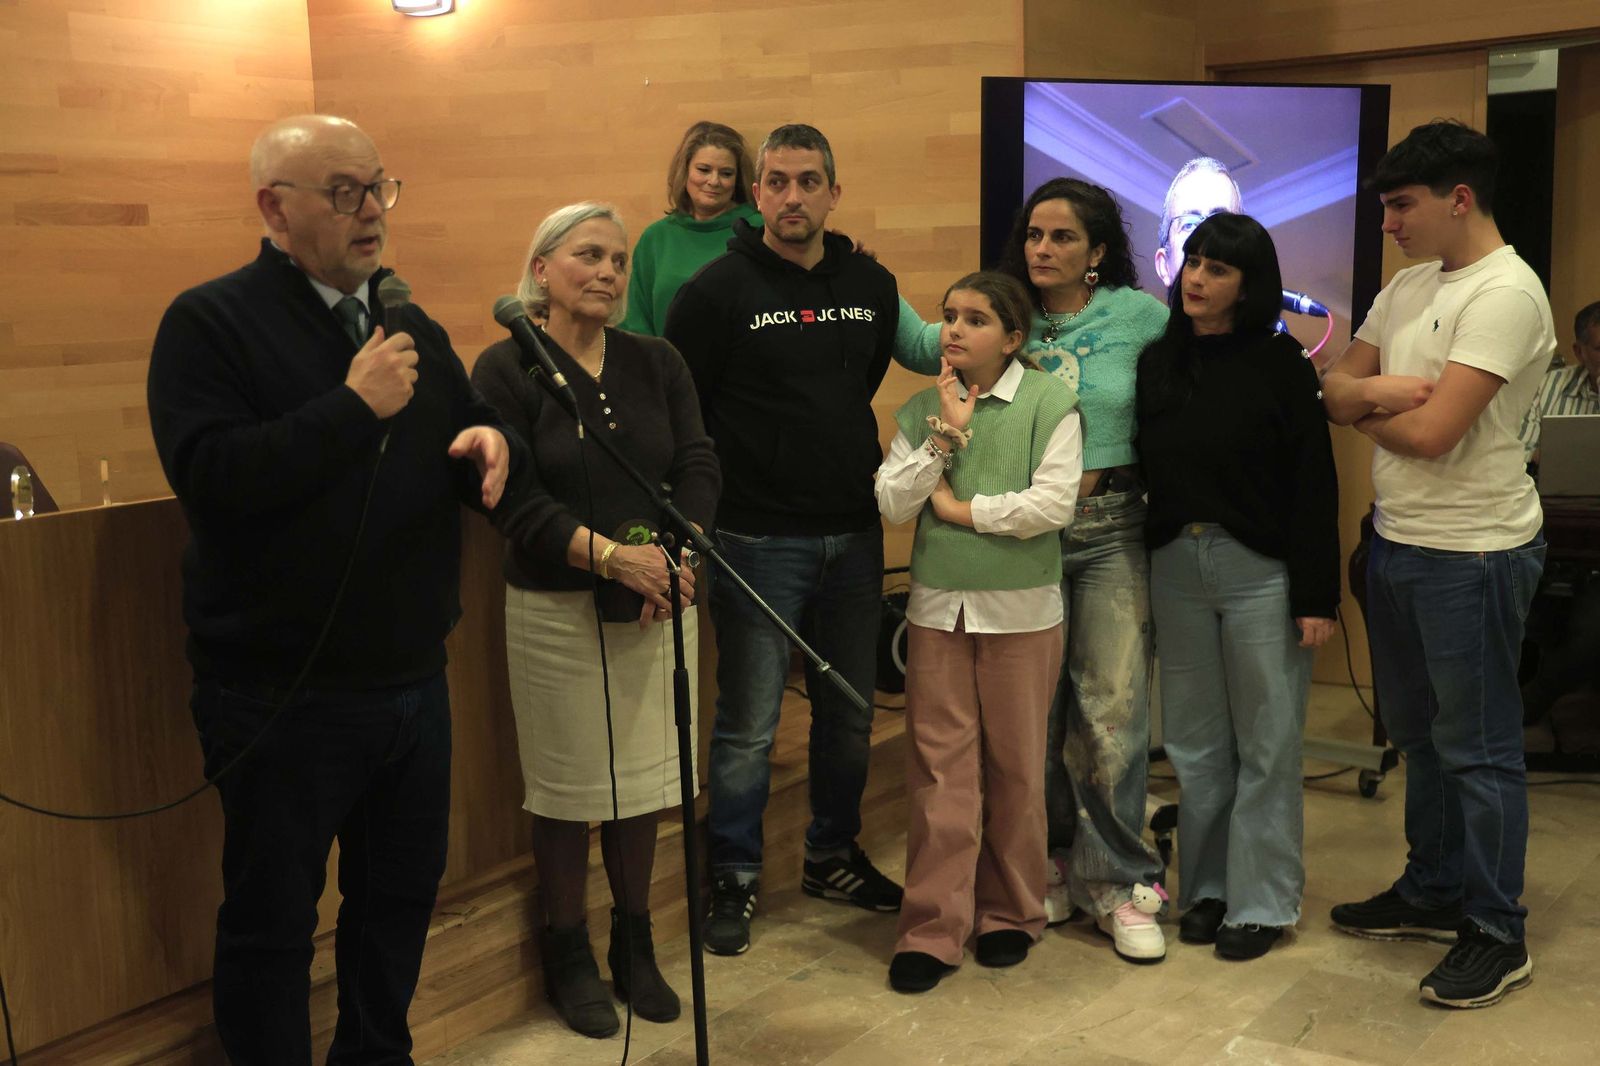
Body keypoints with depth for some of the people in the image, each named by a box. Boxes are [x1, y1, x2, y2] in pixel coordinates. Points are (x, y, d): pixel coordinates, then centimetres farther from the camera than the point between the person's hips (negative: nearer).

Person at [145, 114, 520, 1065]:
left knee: (402, 895, 20)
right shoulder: (212, 323, -9)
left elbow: (483, 440, 14)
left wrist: (493, 442, -10)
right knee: (271, 922, 8)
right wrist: (355, 406, -24)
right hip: (283, 696, -6)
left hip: (414, 683, 7)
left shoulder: (413, 327, 11)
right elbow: (209, 476, -22)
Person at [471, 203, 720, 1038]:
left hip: (656, 603, 4)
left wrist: (676, 550, -18)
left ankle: (634, 947, 30)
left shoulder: (657, 363, 7)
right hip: (555, 610, -3)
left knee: (643, 778, 11)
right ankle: (568, 958, 26)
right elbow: (515, 500, -14)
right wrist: (610, 556, -24)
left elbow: (699, 466, -1)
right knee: (568, 785, 7)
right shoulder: (505, 369, -5)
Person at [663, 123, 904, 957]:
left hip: (855, 534, 5)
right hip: (759, 540, -5)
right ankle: (734, 879, 19)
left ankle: (834, 856, 33)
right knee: (748, 724, 2)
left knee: (850, 712, 15)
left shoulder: (872, 286, 7)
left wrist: (868, 475, 9)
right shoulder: (718, 289, -7)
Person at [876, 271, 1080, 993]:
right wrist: (945, 434, -11)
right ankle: (933, 928, 9)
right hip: (937, 607, 3)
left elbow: (1054, 505, -15)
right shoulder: (922, 410, 7)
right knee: (938, 770, 2)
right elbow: (890, 504, -3)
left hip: (1021, 610, -2)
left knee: (1016, 769, 8)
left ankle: (1010, 914, 25)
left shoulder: (1049, 402, -4)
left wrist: (960, 508, -9)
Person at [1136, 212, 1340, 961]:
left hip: (1260, 569, -4)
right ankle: (1207, 887, 24)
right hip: (1176, 564, 4)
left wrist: (1316, 596, -11)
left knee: (1265, 742, 4)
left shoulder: (1280, 365, -5)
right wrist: (1140, 577, 6)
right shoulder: (1157, 362, 6)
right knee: (1195, 741, 11)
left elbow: (1314, 484, -7)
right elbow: (1147, 469, 9)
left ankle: (1261, 901, 16)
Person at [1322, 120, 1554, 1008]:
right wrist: (1377, 388, -13)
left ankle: (1497, 935, 14)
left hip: (1471, 552, -9)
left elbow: (1431, 433, -24)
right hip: (1397, 539, 9)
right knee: (1418, 732, 19)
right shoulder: (1410, 287, 10)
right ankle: (1433, 893, 34)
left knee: (1477, 748, 1)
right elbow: (1334, 388, 9)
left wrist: (1366, 413, -4)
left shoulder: (1503, 294, -18)